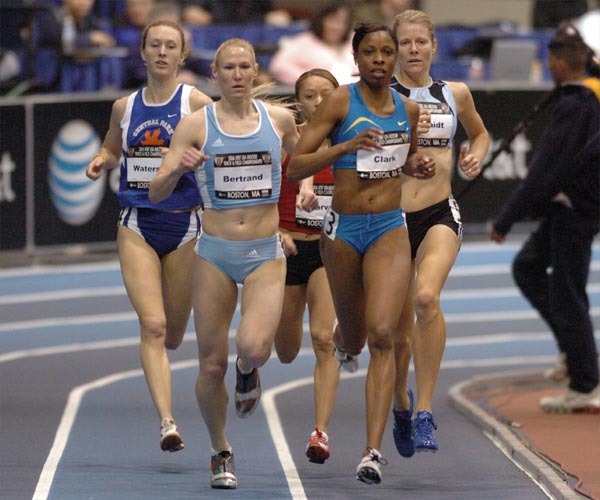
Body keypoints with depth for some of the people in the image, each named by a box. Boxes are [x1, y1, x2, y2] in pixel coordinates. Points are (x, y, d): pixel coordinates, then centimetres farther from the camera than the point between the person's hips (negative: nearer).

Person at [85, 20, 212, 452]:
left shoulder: (196, 103, -3)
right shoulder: (125, 107, 9)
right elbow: (112, 149, 26)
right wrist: (101, 161, 4)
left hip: (184, 223, -1)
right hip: (137, 225, 1)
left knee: (172, 333, 10)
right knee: (152, 326, -14)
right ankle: (167, 421, -18)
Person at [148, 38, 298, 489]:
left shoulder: (280, 119, 3)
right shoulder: (197, 125, -2)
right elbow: (157, 192, -6)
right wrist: (178, 168, -26)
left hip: (266, 253, 0)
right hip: (215, 253, 0)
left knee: (253, 346, -25)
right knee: (212, 364, 2)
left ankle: (249, 370, 14)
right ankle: (221, 453, 24)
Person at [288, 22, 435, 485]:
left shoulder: (408, 109, 6)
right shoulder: (341, 101, -6)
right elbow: (295, 168, -9)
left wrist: (418, 166, 4)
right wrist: (347, 146, -22)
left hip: (390, 229, 1)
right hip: (344, 228, -1)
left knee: (382, 335, -16)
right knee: (352, 340, 13)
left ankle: (373, 450, -21)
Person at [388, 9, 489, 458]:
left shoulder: (455, 94, 8)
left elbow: (480, 134, 27)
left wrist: (475, 157, 6)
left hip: (439, 216, 0)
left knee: (427, 297, -29)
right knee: (399, 331, 6)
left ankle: (425, 410, -25)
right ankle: (401, 403, 37)